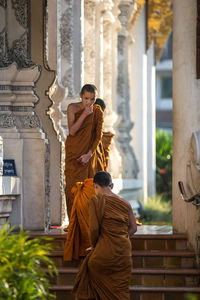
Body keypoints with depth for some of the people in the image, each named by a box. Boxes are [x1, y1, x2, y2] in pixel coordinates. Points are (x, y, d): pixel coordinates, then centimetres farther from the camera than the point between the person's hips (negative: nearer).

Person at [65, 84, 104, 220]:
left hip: (88, 153, 0)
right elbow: (72, 131, -14)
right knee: (72, 186, -3)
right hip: (73, 152, 0)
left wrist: (89, 154, -12)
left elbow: (98, 136, -2)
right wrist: (85, 114, -18)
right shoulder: (73, 108, -3)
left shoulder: (98, 112, -1)